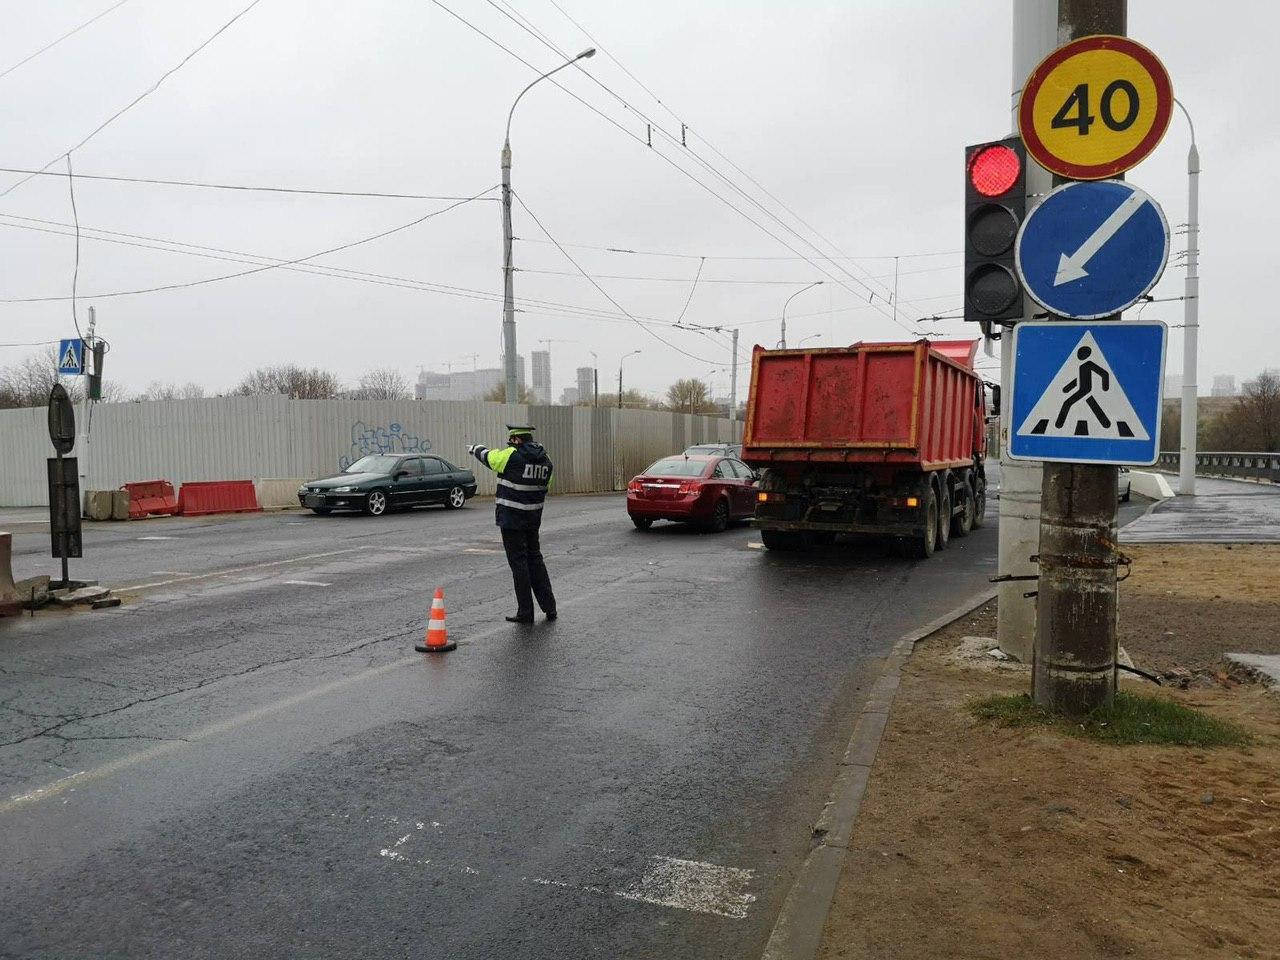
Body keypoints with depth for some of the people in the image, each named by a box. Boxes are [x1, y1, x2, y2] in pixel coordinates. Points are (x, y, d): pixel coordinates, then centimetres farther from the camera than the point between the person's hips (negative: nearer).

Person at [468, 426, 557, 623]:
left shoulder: (512, 456, -15)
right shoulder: (545, 460, 4)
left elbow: (488, 456, 2)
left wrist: (475, 448, 22)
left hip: (511, 519, -7)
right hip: (533, 519, 7)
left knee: (519, 563, 0)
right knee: (535, 559, 17)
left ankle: (526, 613, 5)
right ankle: (549, 607, 19)